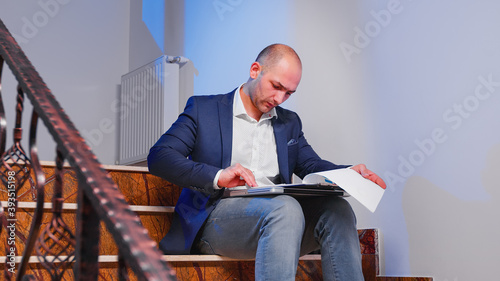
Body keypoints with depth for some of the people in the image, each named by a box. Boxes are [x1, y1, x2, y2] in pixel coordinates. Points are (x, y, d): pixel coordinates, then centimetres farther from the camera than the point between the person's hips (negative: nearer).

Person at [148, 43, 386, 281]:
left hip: (278, 216, 5)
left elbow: (311, 165, 16)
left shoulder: (289, 122, 24)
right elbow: (158, 156, -2)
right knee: (285, 207, -35)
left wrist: (350, 173, -7)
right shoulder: (203, 108, 8)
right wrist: (217, 176, -19)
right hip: (215, 219, -5)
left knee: (336, 208, -25)